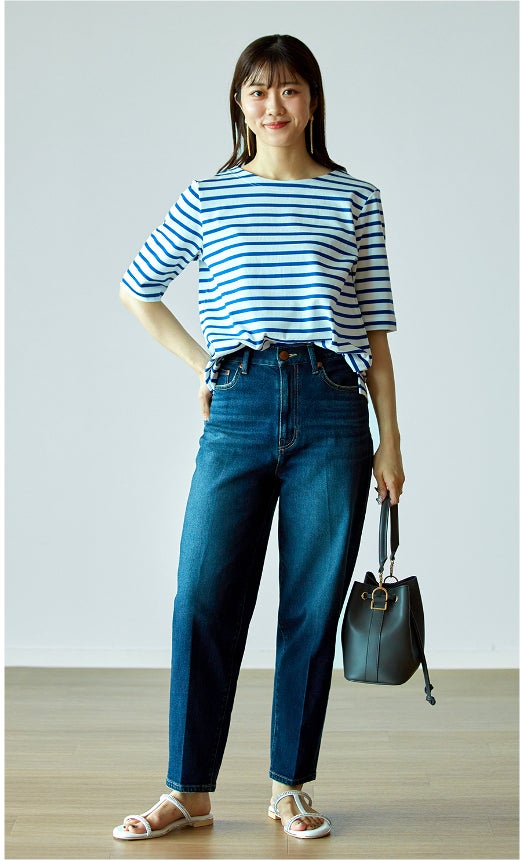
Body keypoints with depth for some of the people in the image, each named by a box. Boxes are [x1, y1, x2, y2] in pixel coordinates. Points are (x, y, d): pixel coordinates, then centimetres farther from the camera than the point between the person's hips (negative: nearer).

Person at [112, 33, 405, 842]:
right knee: (204, 600, -2)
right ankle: (189, 789, 11)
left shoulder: (355, 200, 9)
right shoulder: (207, 198, 10)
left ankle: (291, 785, 18)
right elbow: (138, 290, 21)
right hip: (239, 410, 1)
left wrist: (390, 441, 3)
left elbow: (375, 330, 8)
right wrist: (202, 363, 11)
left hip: (331, 411, 0)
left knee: (313, 608, 4)